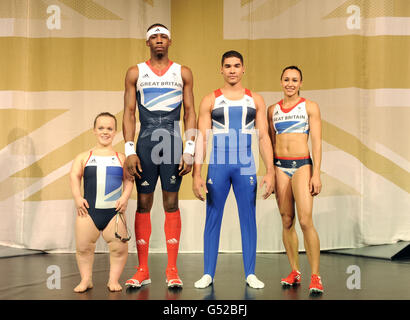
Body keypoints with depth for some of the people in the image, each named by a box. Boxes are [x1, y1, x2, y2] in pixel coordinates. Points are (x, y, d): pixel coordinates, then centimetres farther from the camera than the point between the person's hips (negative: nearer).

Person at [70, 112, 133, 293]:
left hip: (114, 211, 0)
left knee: (119, 247, -2)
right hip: (88, 210, 1)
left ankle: (113, 280, 15)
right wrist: (77, 198, -13)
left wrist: (125, 198, -11)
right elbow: (74, 176, 0)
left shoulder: (121, 158, 9)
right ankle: (86, 279, 21)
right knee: (83, 247, 4)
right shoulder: (84, 157, 9)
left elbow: (128, 181, 4)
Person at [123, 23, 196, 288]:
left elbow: (190, 113, 6)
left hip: (173, 142, 0)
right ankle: (143, 270, 10)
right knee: (144, 204, 2)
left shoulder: (183, 73, 10)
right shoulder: (135, 73, 10)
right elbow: (129, 113, 5)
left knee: (171, 204, 1)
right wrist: (130, 151, -5)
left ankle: (172, 269, 7)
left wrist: (189, 151, -4)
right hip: (145, 142, 1)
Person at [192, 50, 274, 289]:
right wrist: (197, 174, -8)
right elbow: (201, 138, 0)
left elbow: (264, 137, 4)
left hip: (246, 166, 1)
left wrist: (270, 171, -5)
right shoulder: (210, 100, 4)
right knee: (213, 219, 3)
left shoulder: (255, 100, 8)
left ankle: (250, 274, 13)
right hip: (218, 165, -1)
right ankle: (208, 274, 12)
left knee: (248, 219, 4)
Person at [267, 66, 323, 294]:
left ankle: (315, 276, -7)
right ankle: (295, 272, 16)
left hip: (302, 164, -3)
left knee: (305, 221, -14)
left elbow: (317, 142, -2)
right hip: (280, 165, 4)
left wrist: (316, 174, -9)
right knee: (287, 222, 5)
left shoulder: (310, 107, 3)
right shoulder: (273, 110, 12)